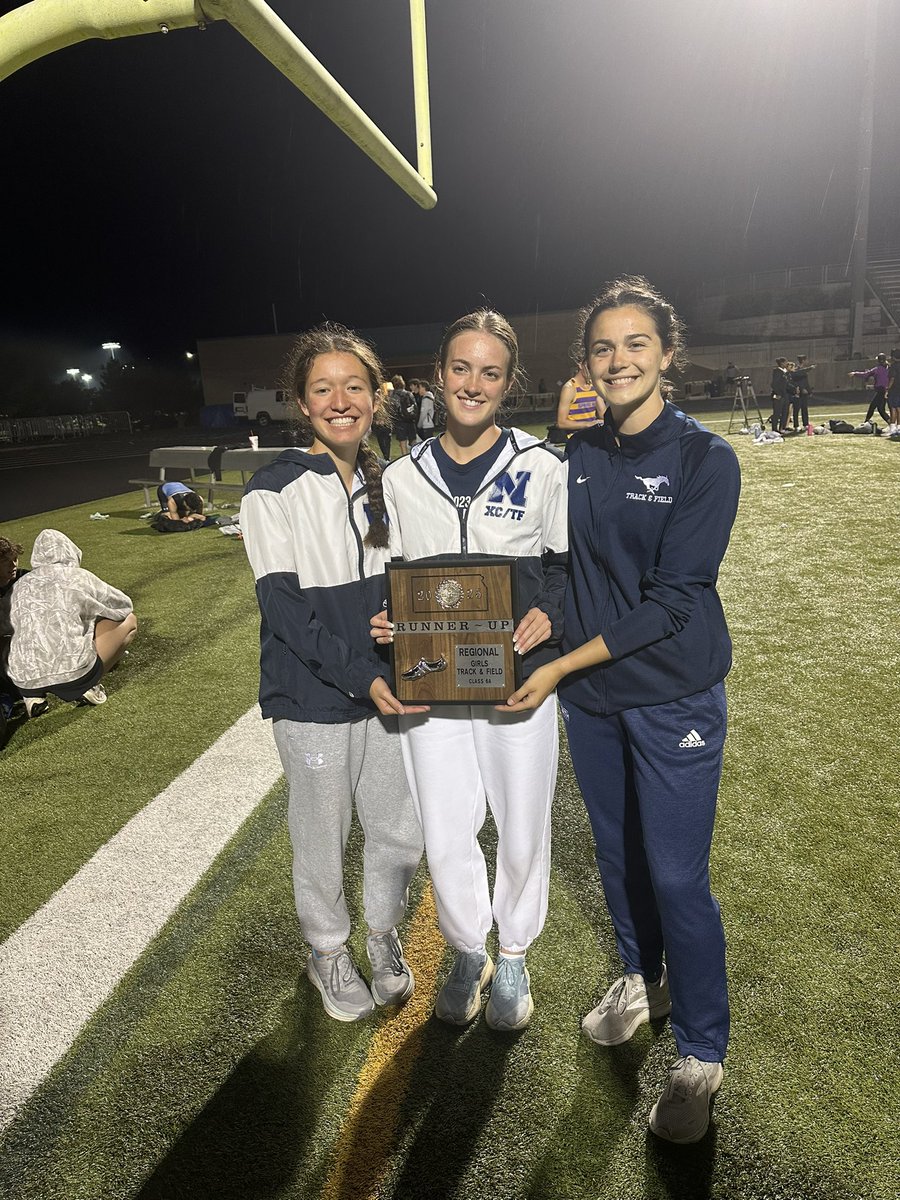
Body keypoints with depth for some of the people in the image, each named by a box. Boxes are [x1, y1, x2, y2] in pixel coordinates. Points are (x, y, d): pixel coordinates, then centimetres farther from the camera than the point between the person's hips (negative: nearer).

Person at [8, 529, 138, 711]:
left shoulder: (20, 585, 13)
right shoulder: (78, 576, 3)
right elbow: (124, 605, 14)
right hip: (74, 675, -5)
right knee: (128, 620, 15)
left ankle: (34, 694, 11)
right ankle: (88, 686, 4)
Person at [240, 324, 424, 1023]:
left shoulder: (388, 484, 7)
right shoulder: (274, 493, -10)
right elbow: (285, 607, -15)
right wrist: (361, 677, -21)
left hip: (386, 689, 5)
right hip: (313, 698, -4)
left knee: (402, 832, 14)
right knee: (324, 837, 12)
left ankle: (384, 937, 43)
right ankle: (328, 952, 41)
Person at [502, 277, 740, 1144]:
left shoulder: (704, 458, -11)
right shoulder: (575, 456, 3)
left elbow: (675, 597, -17)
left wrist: (562, 665, -18)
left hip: (673, 698, -4)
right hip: (588, 696, 5)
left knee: (677, 877, 4)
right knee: (617, 853, 20)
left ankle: (700, 1055, 29)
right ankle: (642, 980, 47)